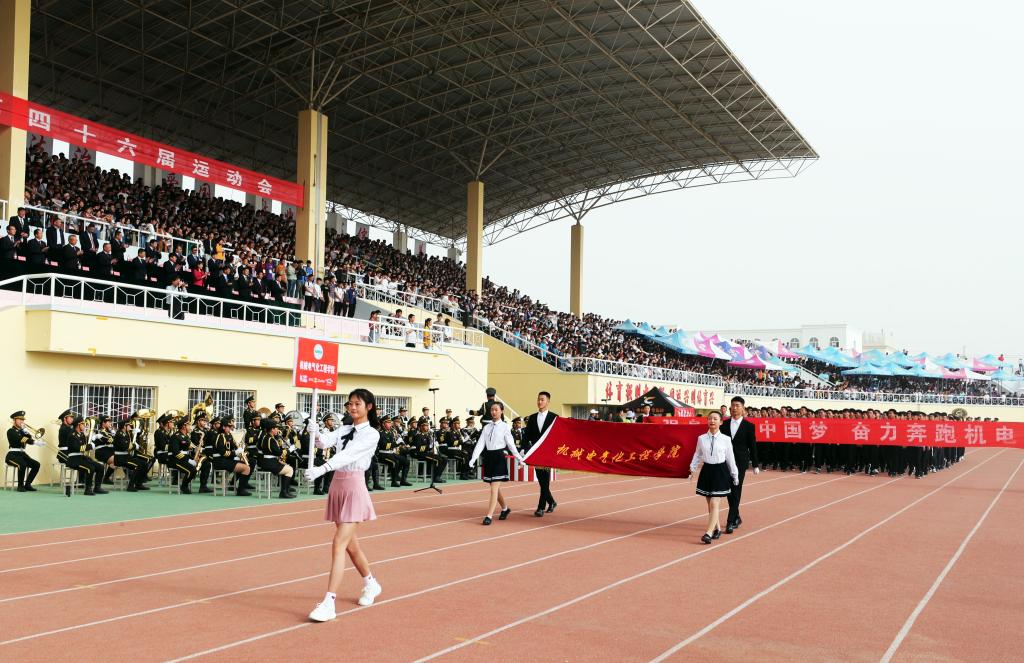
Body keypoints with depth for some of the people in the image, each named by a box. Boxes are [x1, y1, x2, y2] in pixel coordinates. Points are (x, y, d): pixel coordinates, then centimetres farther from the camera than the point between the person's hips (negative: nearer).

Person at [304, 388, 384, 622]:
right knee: (350, 544, 17)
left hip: (354, 488, -7)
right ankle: (371, 584, 38)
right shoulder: (344, 430, 12)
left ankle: (328, 603, -16)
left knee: (339, 544, -14)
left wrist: (321, 469, -34)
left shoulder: (371, 434, -8)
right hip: (337, 487, 7)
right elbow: (325, 442, -7)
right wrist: (316, 433, -29)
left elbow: (348, 455, -22)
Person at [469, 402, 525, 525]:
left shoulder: (504, 426, -3)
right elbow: (480, 444, 3)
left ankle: (489, 516, -10)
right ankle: (505, 508, 37)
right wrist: (473, 459, -7)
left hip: (499, 456, -5)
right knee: (495, 487, 15)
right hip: (488, 457, 5)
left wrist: (519, 458, -2)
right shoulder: (487, 427, 9)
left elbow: (510, 444, 0)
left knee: (494, 488, -10)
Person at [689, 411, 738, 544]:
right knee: (710, 504, 12)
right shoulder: (701, 439, 1)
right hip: (707, 471, 3)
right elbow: (697, 455, 9)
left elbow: (730, 458, 2)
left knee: (714, 504, -11)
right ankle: (717, 529, 28)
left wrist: (734, 475, 7)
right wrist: (692, 468, -1)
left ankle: (708, 533, -15)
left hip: (720, 471, -3)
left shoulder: (725, 439, -5)